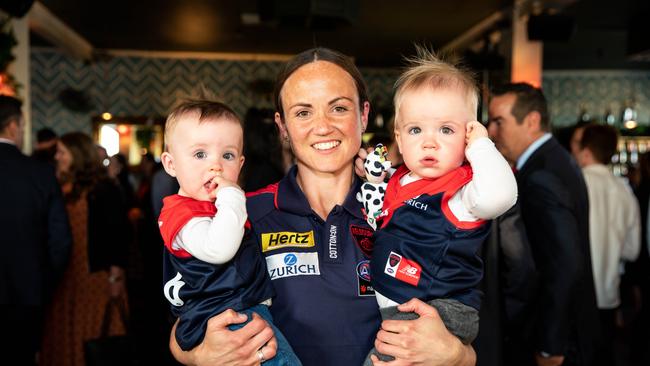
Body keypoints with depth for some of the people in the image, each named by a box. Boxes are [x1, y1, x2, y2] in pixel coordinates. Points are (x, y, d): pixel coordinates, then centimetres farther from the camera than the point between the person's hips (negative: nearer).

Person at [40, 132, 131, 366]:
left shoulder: (103, 188, -7)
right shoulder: (60, 186, 10)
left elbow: (118, 233, -10)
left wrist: (115, 277, -14)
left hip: (96, 276, -5)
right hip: (64, 276, 6)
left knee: (94, 334, 2)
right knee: (64, 334, 11)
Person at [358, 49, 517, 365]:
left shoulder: (460, 190, -16)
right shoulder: (400, 181, 7)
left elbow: (498, 195, -40)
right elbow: (380, 225, 27)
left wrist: (481, 144, -23)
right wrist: (373, 180, 9)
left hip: (444, 310, -8)